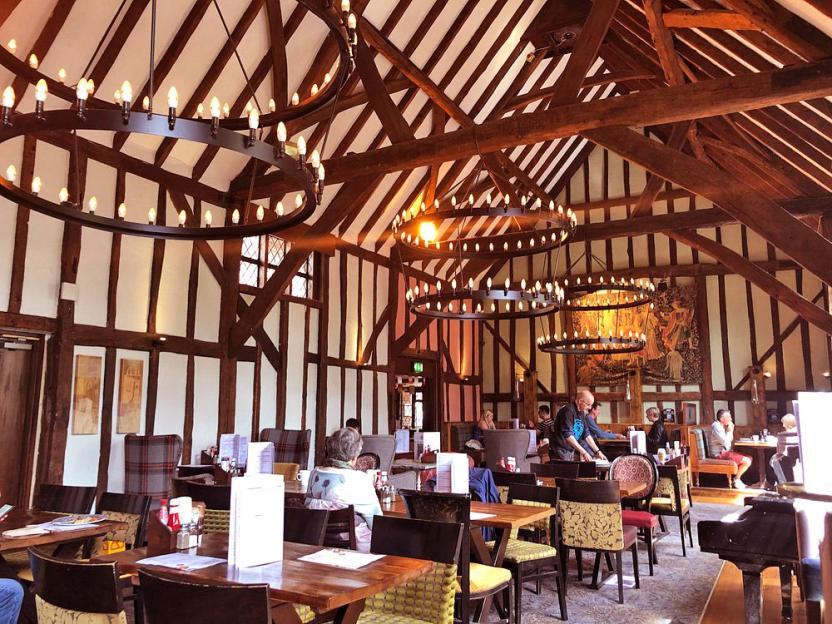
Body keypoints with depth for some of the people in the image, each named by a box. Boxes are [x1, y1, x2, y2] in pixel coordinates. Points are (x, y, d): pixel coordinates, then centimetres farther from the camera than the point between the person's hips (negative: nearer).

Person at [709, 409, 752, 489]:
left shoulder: (723, 426, 13)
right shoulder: (716, 426, -17)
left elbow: (729, 441, 18)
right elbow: (725, 442, -23)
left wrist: (730, 431, 4)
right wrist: (730, 431, -11)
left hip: (725, 452, 10)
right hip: (719, 454, -10)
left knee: (749, 458, 9)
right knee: (747, 461, -15)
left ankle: (737, 479, 11)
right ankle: (736, 480, 2)